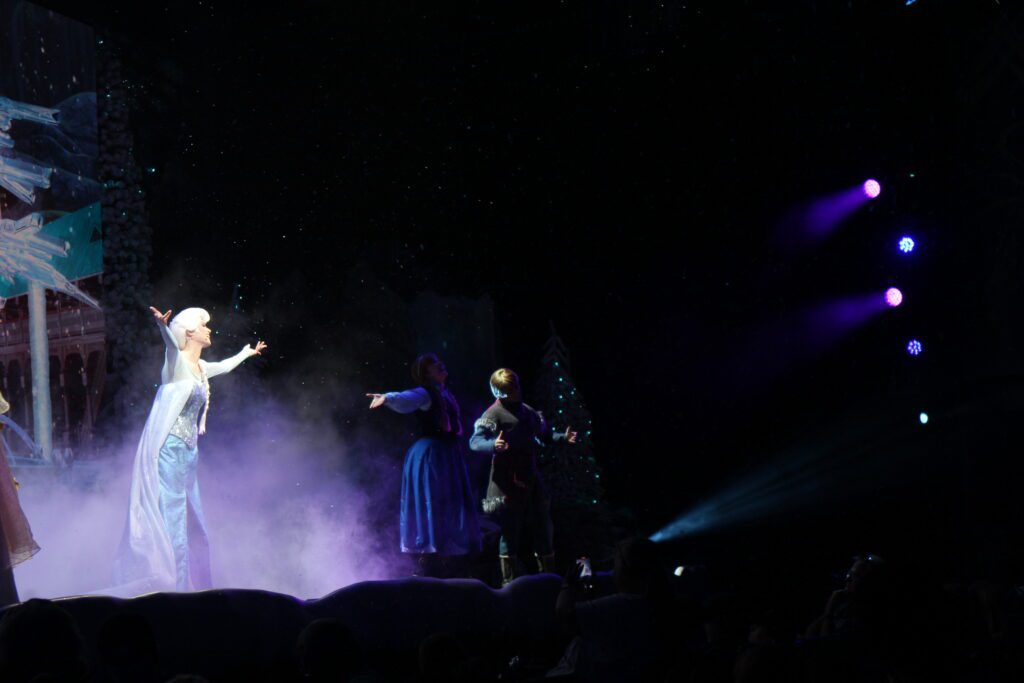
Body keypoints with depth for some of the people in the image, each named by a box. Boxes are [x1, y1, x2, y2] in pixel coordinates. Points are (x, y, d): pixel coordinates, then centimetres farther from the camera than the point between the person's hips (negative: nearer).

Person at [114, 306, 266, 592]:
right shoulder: (177, 361, -6)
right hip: (168, 448, -9)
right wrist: (161, 324, -51)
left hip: (189, 450, 9)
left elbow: (225, 366, 40)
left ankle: (188, 586, 11)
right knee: (170, 517, -11)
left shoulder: (200, 367, 18)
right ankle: (169, 587, -12)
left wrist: (247, 352, 57)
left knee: (191, 522, 7)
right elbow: (171, 342, -29)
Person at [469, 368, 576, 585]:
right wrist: (493, 445, -37)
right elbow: (474, 441, -18)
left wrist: (562, 438, 14)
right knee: (510, 532, -3)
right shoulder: (494, 413, -7)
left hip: (531, 477, 7)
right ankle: (508, 581, 5)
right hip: (508, 482, -7)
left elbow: (544, 436, 31)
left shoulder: (528, 412, 16)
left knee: (542, 528, 12)